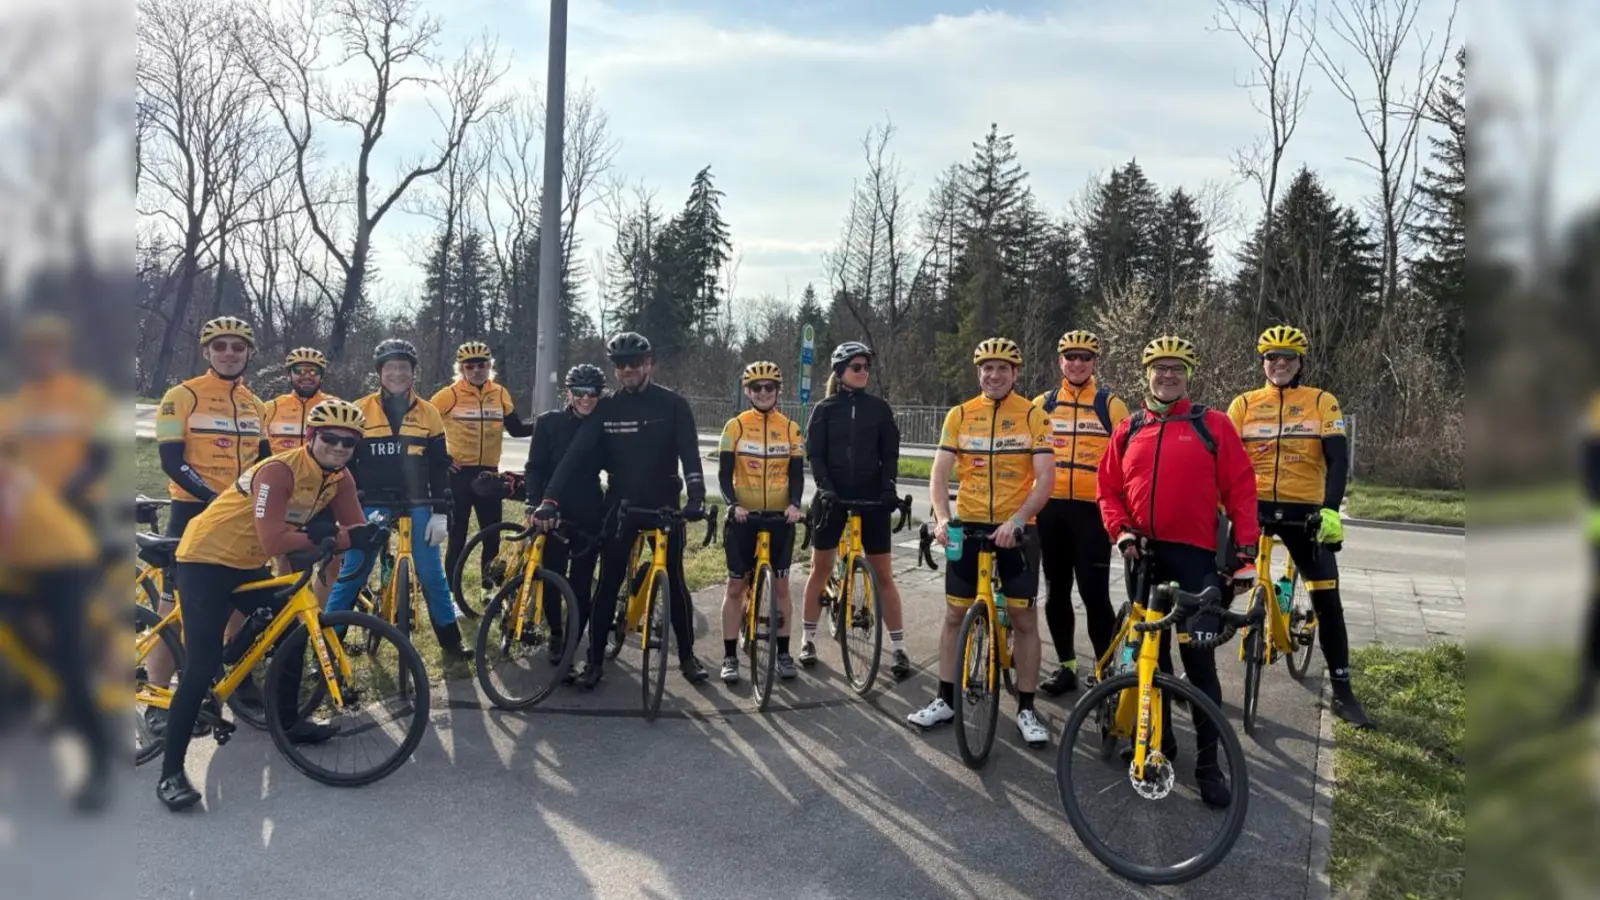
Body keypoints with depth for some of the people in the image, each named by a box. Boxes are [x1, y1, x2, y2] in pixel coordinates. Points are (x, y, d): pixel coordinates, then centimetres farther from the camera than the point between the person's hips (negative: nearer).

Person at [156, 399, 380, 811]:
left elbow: (358, 531, -9)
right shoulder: (279, 471, -27)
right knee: (203, 664, -14)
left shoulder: (339, 478, -3)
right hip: (205, 560, -8)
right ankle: (170, 772, -9)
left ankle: (289, 722, 33)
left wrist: (330, 537, -30)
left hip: (248, 564, 9)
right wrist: (324, 536, -25)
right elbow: (273, 542, -35)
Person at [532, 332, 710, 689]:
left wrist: (696, 497, -29)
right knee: (608, 583, 2)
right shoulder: (607, 409, -2)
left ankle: (687, 656, 19)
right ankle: (595, 660, 11)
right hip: (620, 505, 1)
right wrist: (551, 498, -21)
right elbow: (577, 455, -9)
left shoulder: (673, 404, -6)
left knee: (674, 582, 5)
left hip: (664, 505, -1)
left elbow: (690, 454, -13)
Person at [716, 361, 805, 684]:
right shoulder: (735, 427, -2)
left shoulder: (790, 429, 3)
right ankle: (730, 657, 10)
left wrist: (795, 504, -17)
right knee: (736, 585, 3)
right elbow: (724, 473, -4)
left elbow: (797, 473, 2)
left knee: (780, 585, 6)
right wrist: (733, 504, -21)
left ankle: (783, 653, 17)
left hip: (780, 517, 1)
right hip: (743, 516, -1)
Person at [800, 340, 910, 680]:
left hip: (870, 497, 0)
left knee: (883, 573, 0)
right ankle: (808, 639, 19)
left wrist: (888, 486, -13)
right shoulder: (825, 408, 2)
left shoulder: (879, 408, 5)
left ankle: (898, 647, 4)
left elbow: (890, 453, 3)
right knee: (820, 569, 7)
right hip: (833, 496, 0)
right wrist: (825, 487, -18)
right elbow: (814, 453, -3)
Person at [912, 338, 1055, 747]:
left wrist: (1016, 520, -25)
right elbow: (940, 472, -3)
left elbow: (1045, 478, -11)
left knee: (1023, 619, 2)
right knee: (955, 613, 8)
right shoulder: (959, 415, 2)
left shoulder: (1034, 416, -5)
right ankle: (945, 700, 20)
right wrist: (941, 517, -19)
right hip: (968, 525, 2)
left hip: (1016, 528, -2)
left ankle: (1026, 709, 13)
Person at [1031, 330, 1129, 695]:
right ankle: (1065, 666, 22)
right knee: (1056, 591, 10)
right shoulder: (1042, 404, 10)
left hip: (1092, 509, -3)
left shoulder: (1110, 405, 3)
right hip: (1050, 508, 3)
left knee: (1094, 593, -6)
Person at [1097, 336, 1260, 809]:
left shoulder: (1212, 424, 0)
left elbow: (1240, 489, -2)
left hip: (1194, 555, -3)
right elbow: (1108, 488, 13)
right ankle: (1159, 742, 25)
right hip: (1144, 555, 4)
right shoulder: (1128, 430, 10)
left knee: (1199, 658, -4)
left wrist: (1245, 551, -8)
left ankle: (1208, 762, 4)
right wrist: (1122, 531, -4)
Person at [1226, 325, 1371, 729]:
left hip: (1304, 511, -1)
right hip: (1253, 507, 1)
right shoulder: (1244, 404, 5)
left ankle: (1342, 693, 9)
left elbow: (1338, 459, -7)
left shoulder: (1321, 402, 1)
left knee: (1327, 601, -2)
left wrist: (1330, 509, -21)